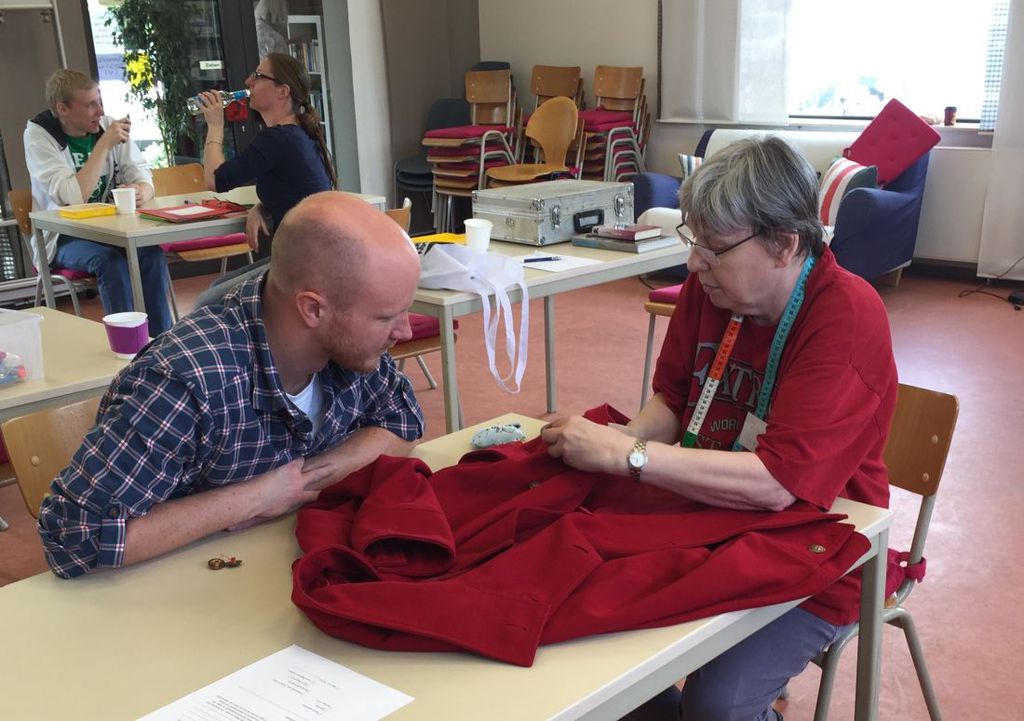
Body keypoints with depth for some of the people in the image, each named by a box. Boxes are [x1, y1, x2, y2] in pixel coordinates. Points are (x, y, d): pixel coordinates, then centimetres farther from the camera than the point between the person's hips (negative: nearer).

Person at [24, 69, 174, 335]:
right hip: (63, 237, -3)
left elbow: (143, 177, -2)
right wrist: (104, 144, -25)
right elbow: (74, 197, -24)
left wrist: (140, 191, -27)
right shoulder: (38, 136, -12)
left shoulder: (109, 126, 0)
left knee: (151, 253, -26)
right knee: (111, 261, -32)